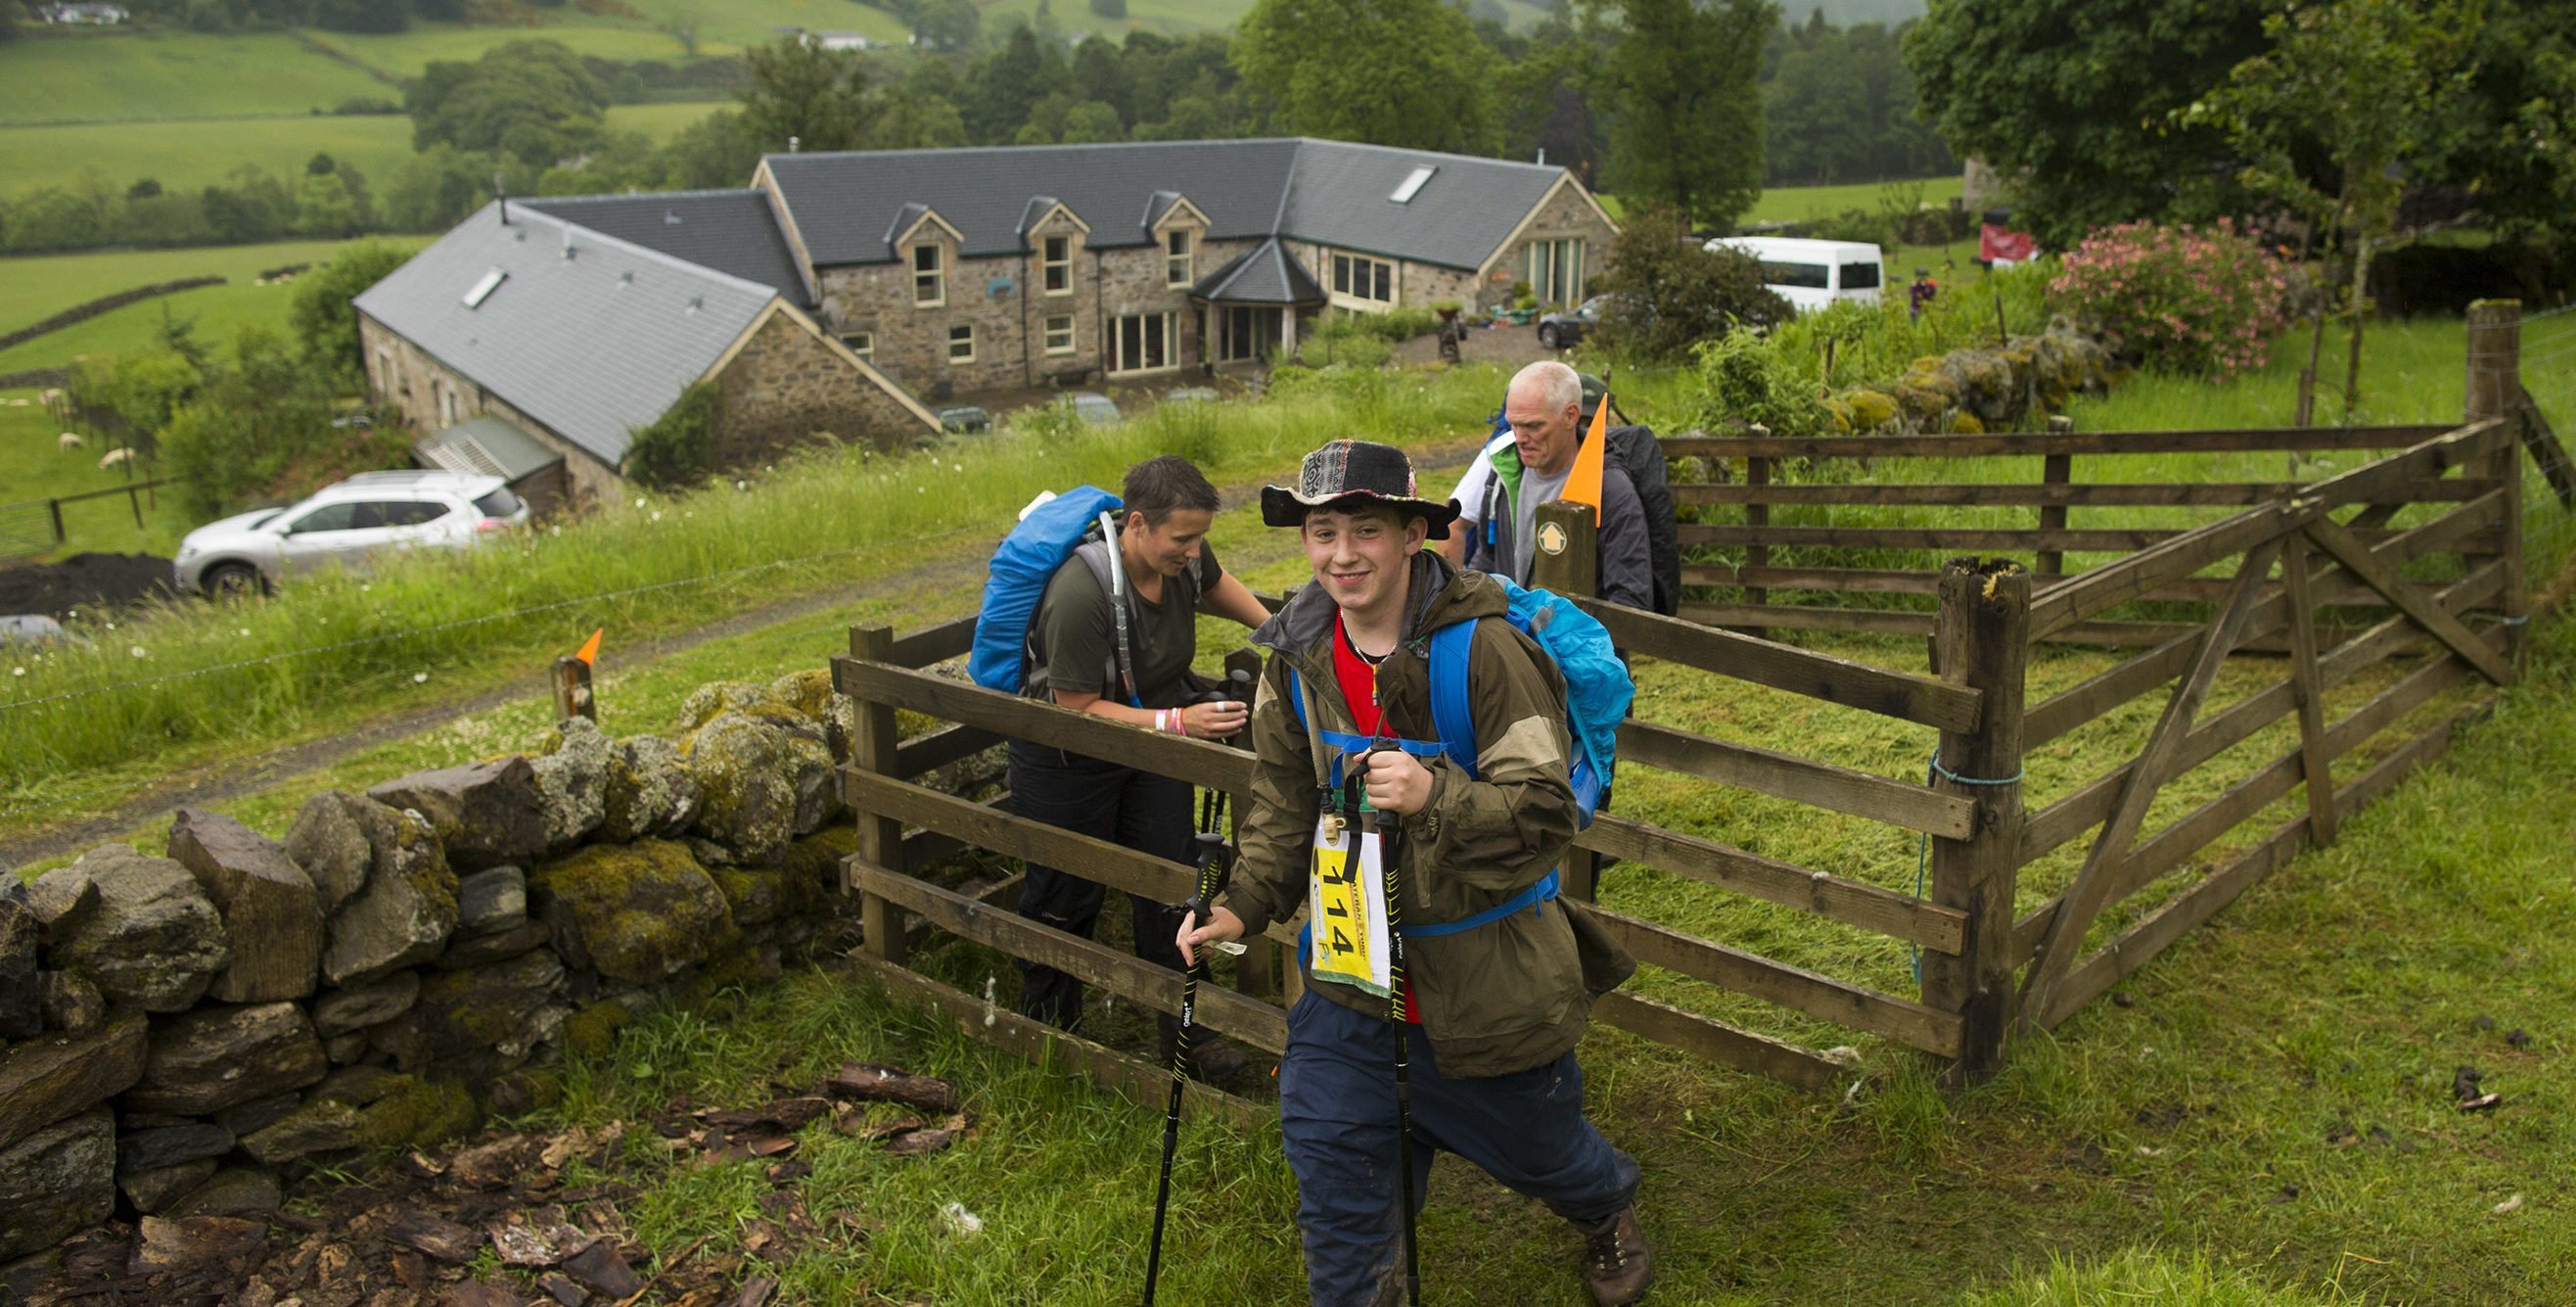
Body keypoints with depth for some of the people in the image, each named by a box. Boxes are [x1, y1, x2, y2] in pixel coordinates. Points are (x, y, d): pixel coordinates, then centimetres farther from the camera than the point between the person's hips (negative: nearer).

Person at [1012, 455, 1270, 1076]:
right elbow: (1078, 709, -30)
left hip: (1153, 740, 6)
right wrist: (1177, 721, -37)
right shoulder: (1081, 594, -36)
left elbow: (1214, 584, 13)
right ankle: (1050, 1029, 31)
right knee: (1066, 893, 10)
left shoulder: (1184, 554, -14)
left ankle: (1186, 1031, 19)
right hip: (1069, 759, -5)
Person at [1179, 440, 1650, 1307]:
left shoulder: (1483, 648, -23)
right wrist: (1243, 905, -3)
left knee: (1534, 1144, 18)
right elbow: (1284, 808, 10)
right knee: (1329, 1143, 1)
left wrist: (1436, 796, -40)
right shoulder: (1297, 658, -4)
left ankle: (1608, 1211, 54)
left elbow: (1546, 817, -24)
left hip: (1486, 969, -4)